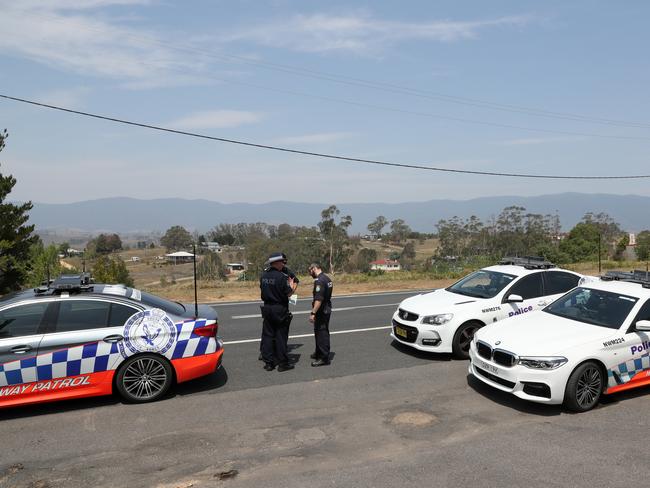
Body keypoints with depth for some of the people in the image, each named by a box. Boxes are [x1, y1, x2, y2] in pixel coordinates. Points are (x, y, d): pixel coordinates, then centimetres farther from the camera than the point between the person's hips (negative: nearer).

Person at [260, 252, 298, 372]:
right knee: (281, 336, 4)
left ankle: (268, 362, 16)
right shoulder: (281, 276, -18)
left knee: (267, 335, 12)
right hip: (280, 310, -6)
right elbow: (288, 294, -15)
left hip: (267, 308, 6)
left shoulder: (263, 275, 3)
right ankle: (283, 363, 11)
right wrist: (292, 286, 6)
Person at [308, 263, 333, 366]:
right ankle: (319, 353, 35)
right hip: (327, 309, 10)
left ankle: (324, 358, 2)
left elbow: (318, 299, -27)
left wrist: (313, 313, -26)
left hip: (321, 311, -10)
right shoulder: (327, 278, 11)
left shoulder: (319, 281, -20)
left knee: (321, 333, -3)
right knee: (322, 332, 20)